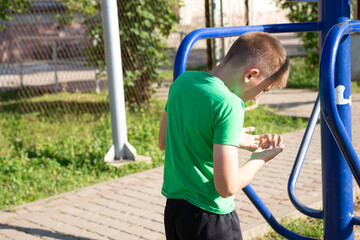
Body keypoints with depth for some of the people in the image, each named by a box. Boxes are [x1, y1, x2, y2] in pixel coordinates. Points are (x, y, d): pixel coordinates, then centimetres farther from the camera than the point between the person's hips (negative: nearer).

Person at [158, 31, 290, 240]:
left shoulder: (183, 81, -2)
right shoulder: (229, 106, -24)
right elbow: (227, 186, -25)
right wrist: (260, 159, -6)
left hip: (173, 208, 7)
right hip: (210, 217, -7)